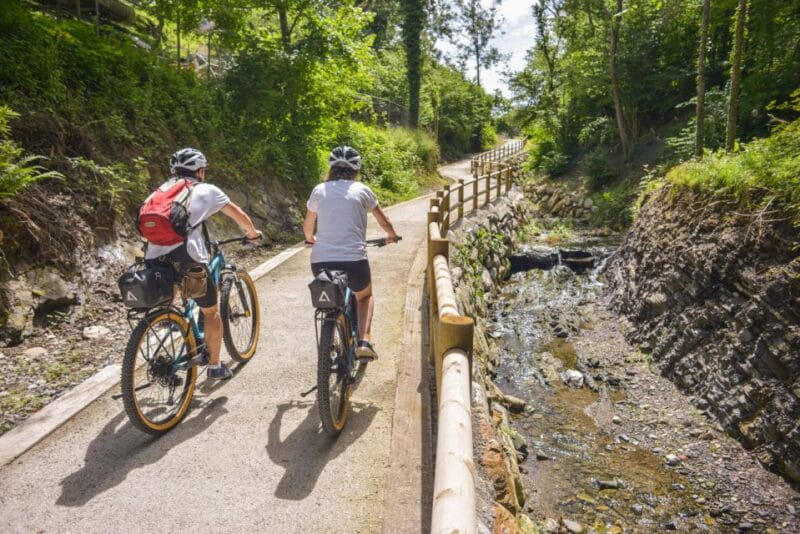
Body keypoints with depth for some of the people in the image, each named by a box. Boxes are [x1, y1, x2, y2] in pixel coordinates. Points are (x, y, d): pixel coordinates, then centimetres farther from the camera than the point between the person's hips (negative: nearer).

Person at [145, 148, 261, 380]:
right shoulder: (206, 190, 11)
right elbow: (238, 214, 21)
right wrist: (252, 231, 41)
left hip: (154, 261, 4)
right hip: (187, 259, -4)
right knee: (211, 311, 17)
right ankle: (215, 366, 25)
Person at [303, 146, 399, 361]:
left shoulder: (319, 190, 12)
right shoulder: (361, 190, 8)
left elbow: (307, 227, 23)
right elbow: (384, 222, 20)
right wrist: (391, 236, 41)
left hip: (320, 261, 2)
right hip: (354, 260, -2)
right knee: (365, 296, 28)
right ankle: (364, 341, 9)